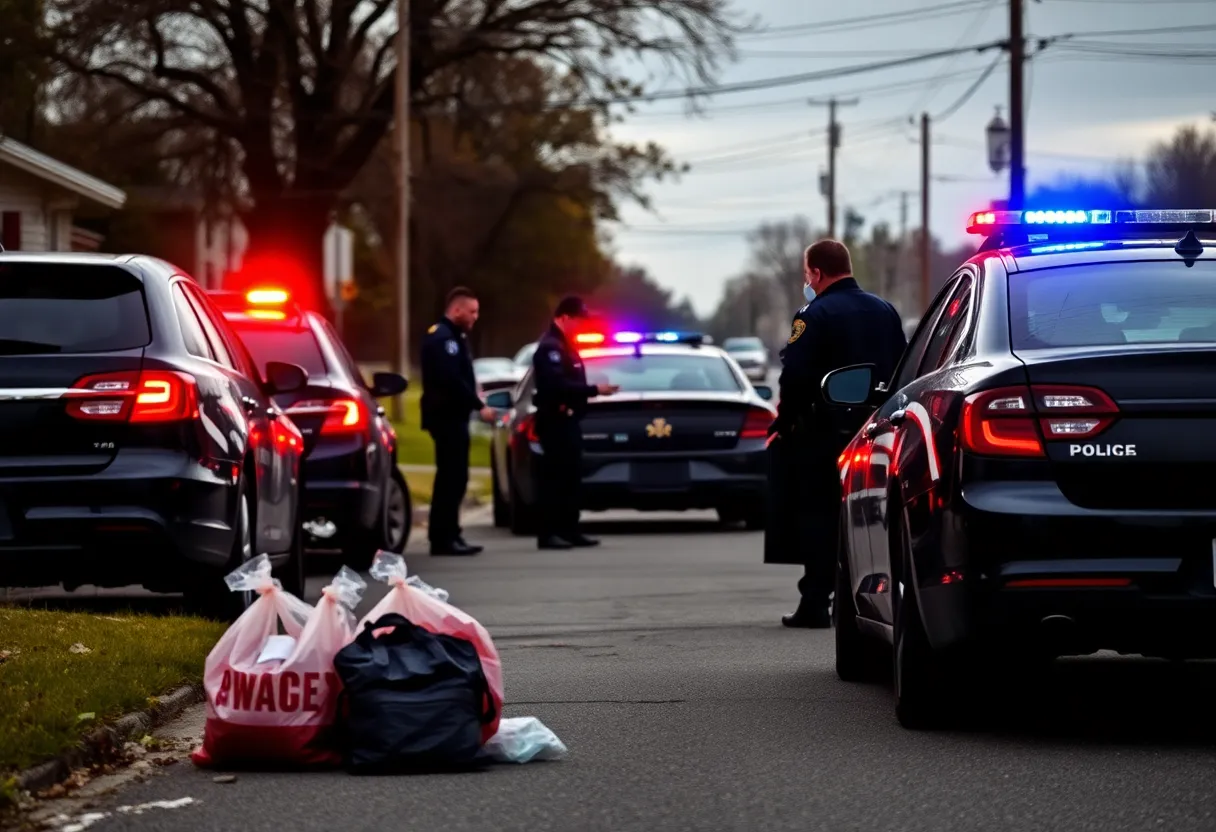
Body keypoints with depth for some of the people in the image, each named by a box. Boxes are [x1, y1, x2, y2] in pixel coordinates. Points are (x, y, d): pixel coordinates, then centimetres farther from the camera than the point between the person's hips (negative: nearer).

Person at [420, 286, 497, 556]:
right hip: (447, 416, -11)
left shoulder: (452, 336, 19)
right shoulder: (443, 337, -15)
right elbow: (452, 380, -24)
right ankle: (444, 538, -10)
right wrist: (479, 406, -21)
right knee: (452, 476, -11)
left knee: (452, 477, 13)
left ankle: (446, 536, 17)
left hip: (452, 415, 11)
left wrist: (474, 404, 9)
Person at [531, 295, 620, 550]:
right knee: (554, 477, -9)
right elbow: (558, 385, -25)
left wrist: (594, 390, 7)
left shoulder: (564, 345, 18)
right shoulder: (549, 347, -15)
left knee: (571, 477, 11)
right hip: (555, 421, -10)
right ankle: (548, 533, -9)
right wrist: (594, 390, -23)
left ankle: (569, 530, 15)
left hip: (567, 421, 10)